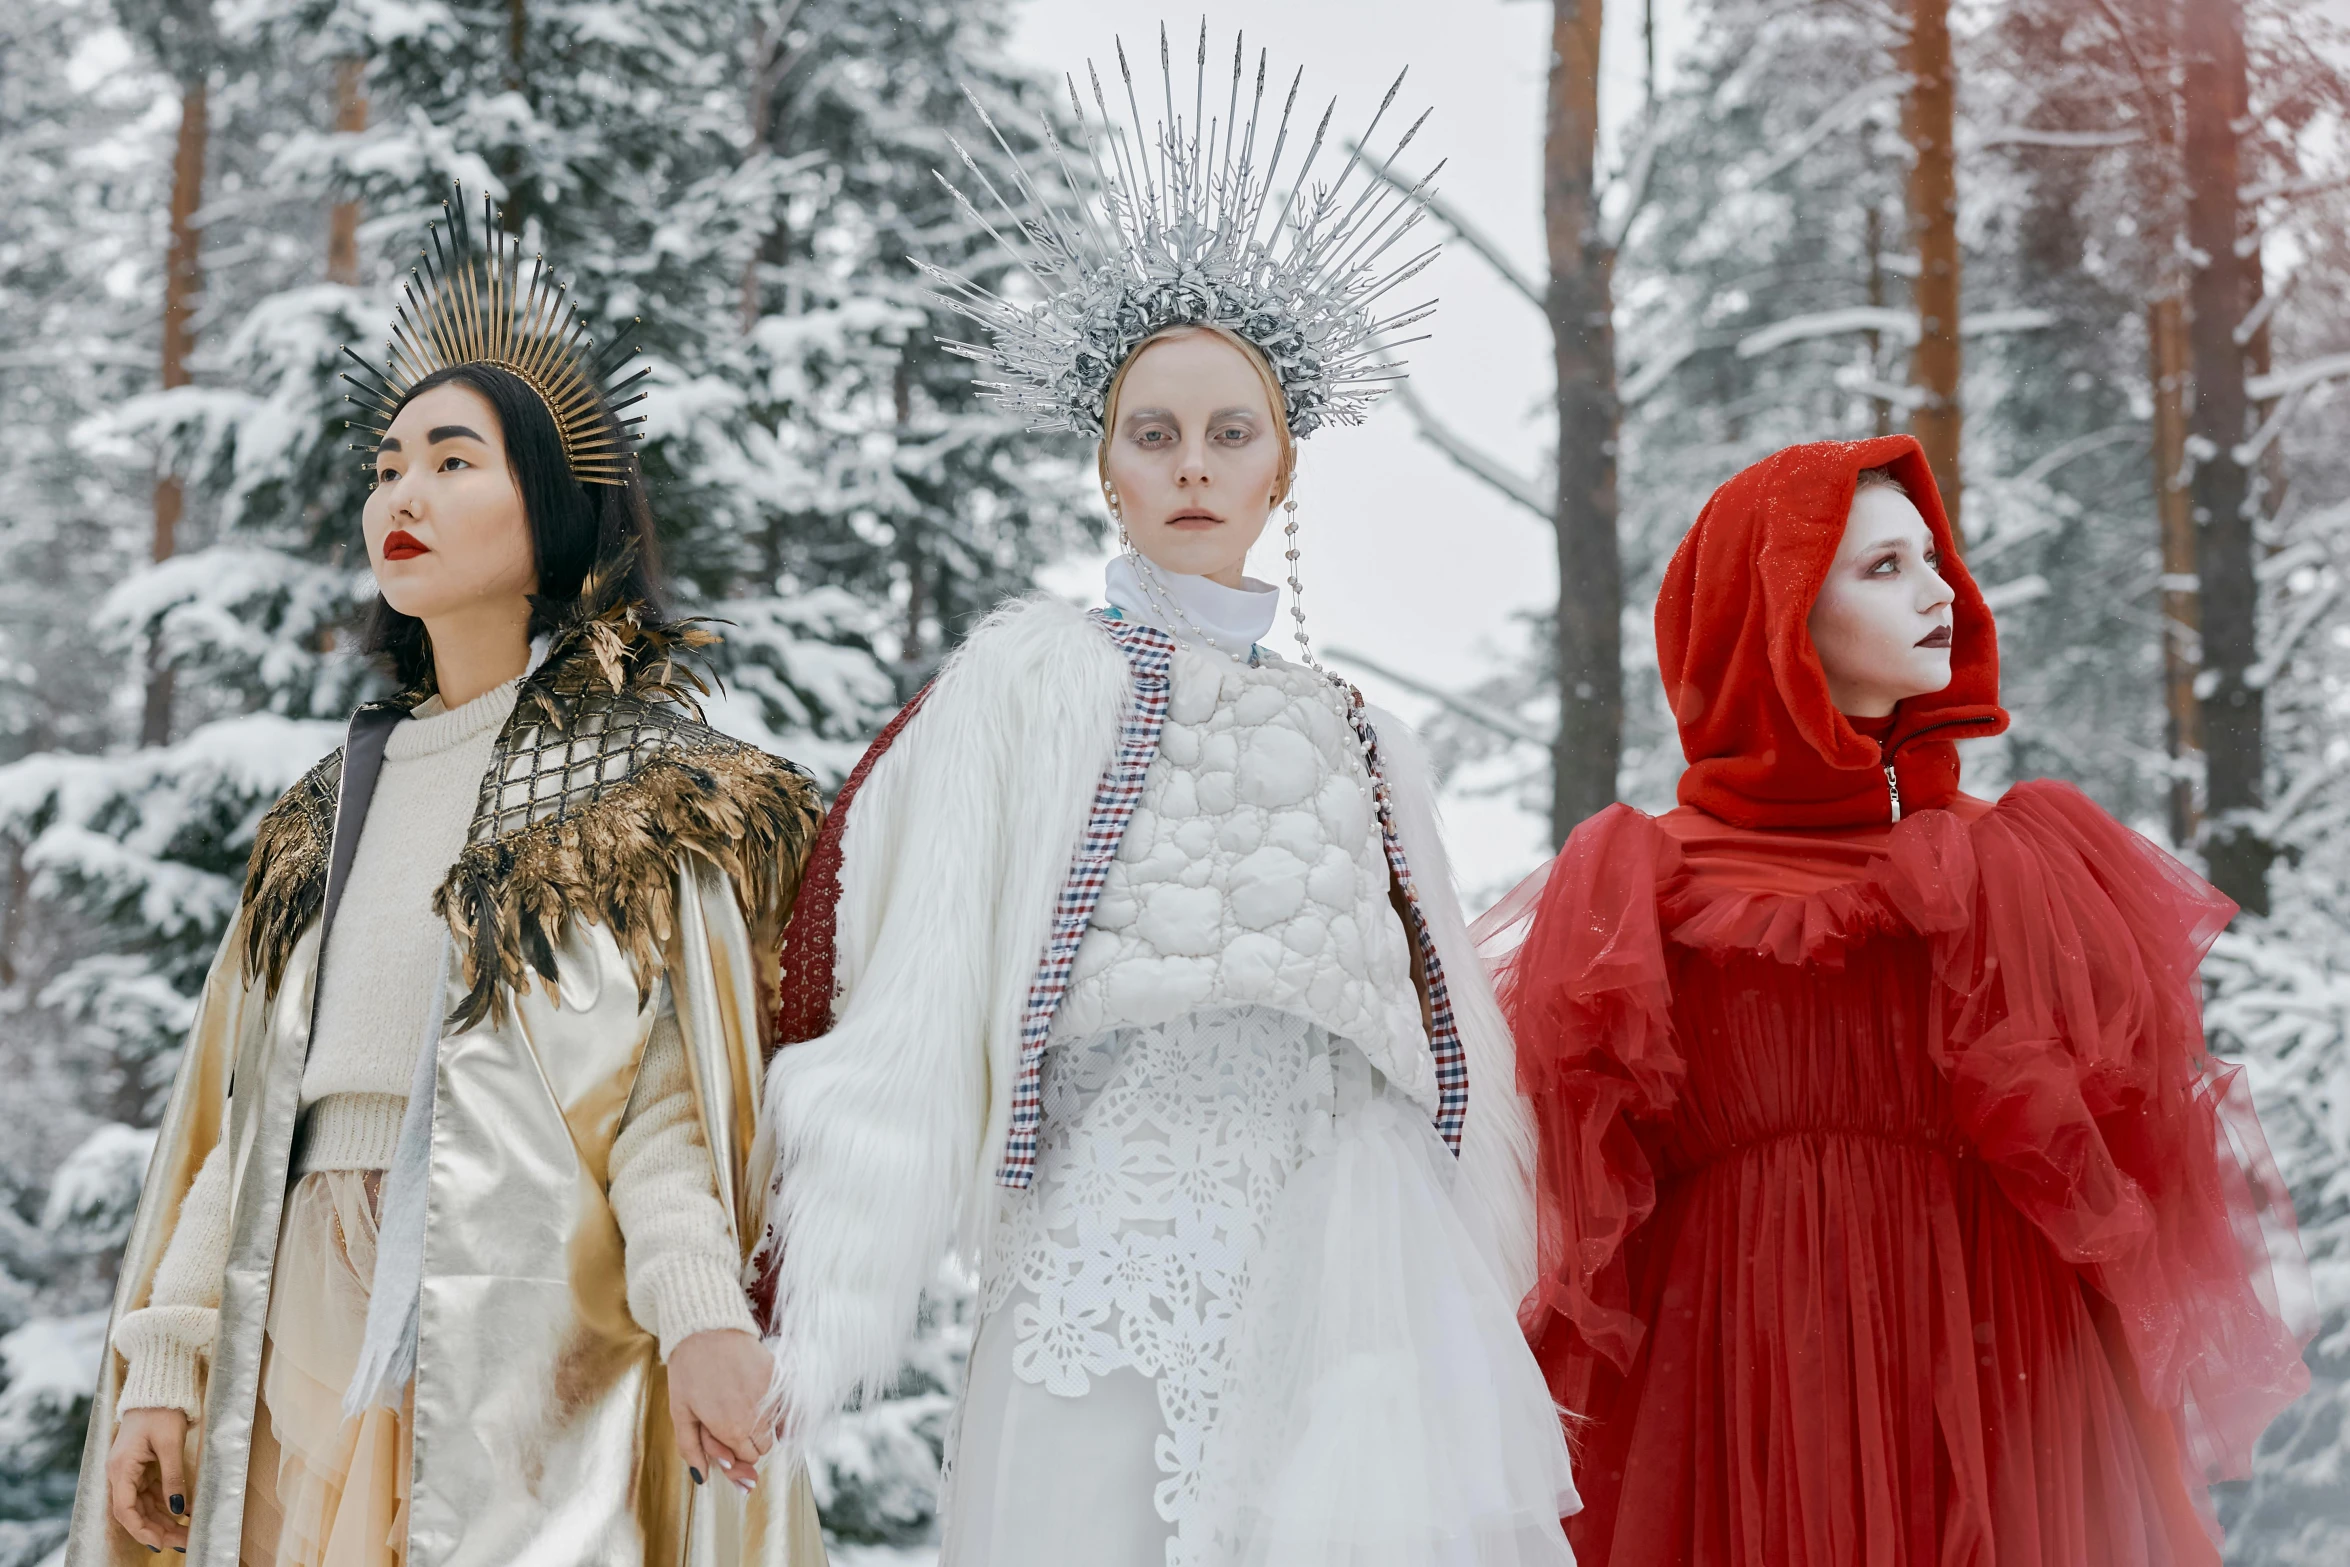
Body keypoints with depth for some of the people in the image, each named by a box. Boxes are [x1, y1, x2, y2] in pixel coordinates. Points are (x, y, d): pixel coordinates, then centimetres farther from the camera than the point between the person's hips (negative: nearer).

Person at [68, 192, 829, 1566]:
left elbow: (669, 1090, -11)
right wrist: (166, 1360, 6)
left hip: (529, 1326, -5)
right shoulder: (341, 798, 17)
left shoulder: (644, 786, 0)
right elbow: (245, 1100, 14)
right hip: (310, 1322, 6)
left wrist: (702, 1311, -27)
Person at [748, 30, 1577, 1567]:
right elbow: (909, 1013, -3)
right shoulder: (1032, 674, 5)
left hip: (1341, 1295, 3)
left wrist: (1484, 1356, 17)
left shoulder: (1360, 737, 17)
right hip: (1106, 1287, -3)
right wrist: (806, 1324, -11)